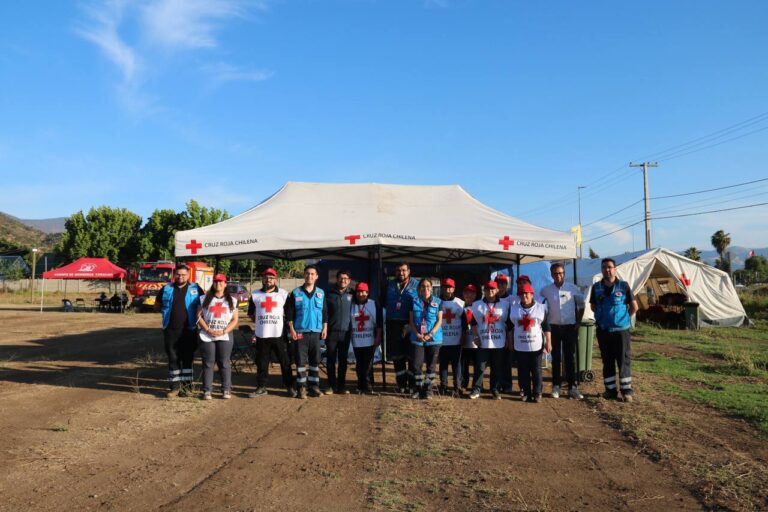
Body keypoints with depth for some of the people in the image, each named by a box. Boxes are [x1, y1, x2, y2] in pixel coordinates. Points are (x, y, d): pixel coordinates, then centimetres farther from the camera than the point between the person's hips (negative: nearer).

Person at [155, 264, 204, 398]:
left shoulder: (195, 289, 2)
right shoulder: (166, 289, 7)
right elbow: (157, 306, 18)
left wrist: (199, 314, -4)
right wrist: (168, 310, 5)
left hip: (189, 330, -1)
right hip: (170, 330, 2)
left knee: (187, 358, 6)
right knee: (173, 358, 5)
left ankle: (186, 385, 14)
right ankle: (175, 386, 13)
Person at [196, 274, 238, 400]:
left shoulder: (231, 301, 9)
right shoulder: (205, 299, 10)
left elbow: (235, 320, 4)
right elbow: (199, 316, 4)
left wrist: (224, 331, -10)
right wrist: (208, 330, -10)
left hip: (225, 336, 0)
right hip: (207, 336, 0)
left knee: (224, 363, 1)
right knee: (208, 363, 2)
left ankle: (226, 390, 7)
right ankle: (207, 390, 7)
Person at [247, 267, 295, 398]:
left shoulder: (283, 294, 3)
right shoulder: (255, 294, 9)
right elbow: (251, 314, 17)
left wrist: (287, 327, 1)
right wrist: (261, 323, 10)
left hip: (279, 335, -2)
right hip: (261, 335, 2)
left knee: (285, 362, 3)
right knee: (261, 363, 8)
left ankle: (290, 386, 14)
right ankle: (261, 388, 19)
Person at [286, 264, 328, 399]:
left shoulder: (321, 293, 7)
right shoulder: (295, 293, 1)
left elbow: (325, 312, 10)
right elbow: (289, 312, 1)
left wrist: (325, 328, 3)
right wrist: (292, 330, -5)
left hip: (316, 332, 2)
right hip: (300, 332, -2)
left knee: (315, 361, 6)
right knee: (301, 361, 0)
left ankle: (314, 387, 15)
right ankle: (301, 388, 8)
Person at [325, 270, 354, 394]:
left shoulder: (352, 295, 5)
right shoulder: (329, 294, 2)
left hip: (345, 332, 1)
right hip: (332, 331, -1)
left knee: (343, 361, 8)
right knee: (330, 360, 3)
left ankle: (341, 386, 16)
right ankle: (331, 385, 12)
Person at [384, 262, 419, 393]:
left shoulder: (415, 285, 3)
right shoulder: (390, 285, 12)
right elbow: (384, 303, 16)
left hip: (410, 325, -3)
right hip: (393, 325, 3)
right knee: (397, 356, 8)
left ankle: (412, 384, 11)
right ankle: (401, 384, 18)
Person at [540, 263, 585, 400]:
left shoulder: (573, 288, -3)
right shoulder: (545, 290, -2)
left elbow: (581, 305, 7)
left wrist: (578, 322, 3)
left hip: (570, 327, 0)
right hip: (554, 327, 0)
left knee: (570, 358, 3)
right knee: (556, 358, 7)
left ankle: (572, 387, 8)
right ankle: (556, 386, 14)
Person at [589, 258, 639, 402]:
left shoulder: (623, 286, -5)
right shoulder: (596, 287, 2)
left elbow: (634, 307, 1)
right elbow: (593, 306, 16)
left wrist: (624, 318, 4)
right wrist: (602, 317, 8)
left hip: (621, 330, -3)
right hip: (603, 331, 3)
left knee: (624, 361, 1)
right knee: (607, 362, 9)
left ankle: (626, 390, 11)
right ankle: (610, 390, 18)